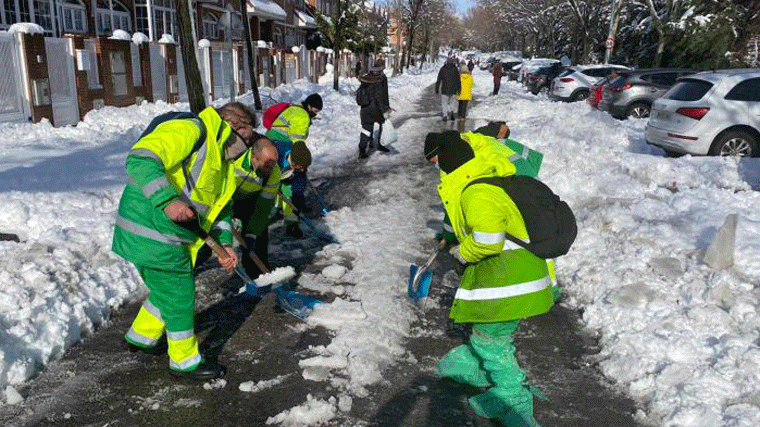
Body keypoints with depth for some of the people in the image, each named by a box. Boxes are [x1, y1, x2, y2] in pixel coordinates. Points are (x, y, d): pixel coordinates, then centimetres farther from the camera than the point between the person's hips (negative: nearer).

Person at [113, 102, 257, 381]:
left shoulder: (220, 159, 15)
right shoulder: (190, 131, -16)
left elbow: (219, 203, 23)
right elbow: (140, 160, -28)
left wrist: (224, 242, 12)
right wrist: (167, 201, -38)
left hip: (170, 234, 10)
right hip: (152, 232, -10)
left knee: (168, 291, 24)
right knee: (179, 296, 2)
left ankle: (141, 337, 47)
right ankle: (185, 362, 19)